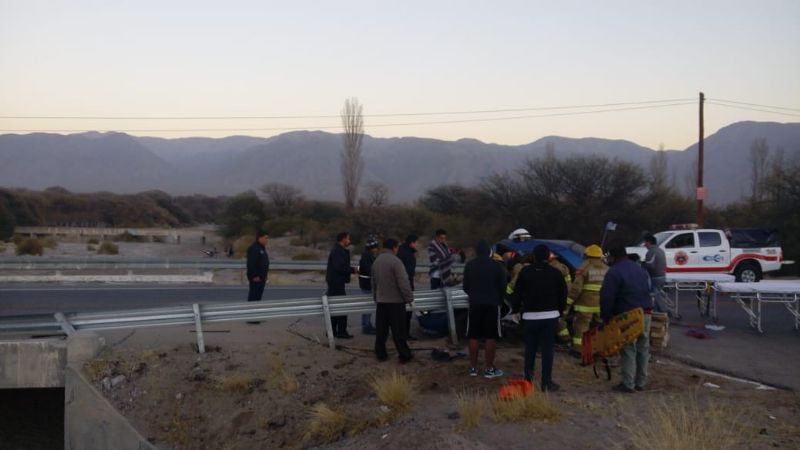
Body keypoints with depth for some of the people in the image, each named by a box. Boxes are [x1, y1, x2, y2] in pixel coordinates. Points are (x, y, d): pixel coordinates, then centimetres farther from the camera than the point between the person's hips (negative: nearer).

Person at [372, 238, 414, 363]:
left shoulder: (376, 261, 9)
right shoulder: (395, 261, -15)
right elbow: (403, 283, -18)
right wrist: (409, 298, -8)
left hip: (381, 301, 7)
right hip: (395, 301, -6)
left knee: (381, 329, 10)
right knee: (399, 330, -1)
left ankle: (380, 353, 14)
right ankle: (404, 355, 4)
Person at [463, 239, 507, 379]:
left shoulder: (469, 265, 2)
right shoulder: (497, 265, -3)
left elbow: (465, 287, 8)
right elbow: (502, 287, 1)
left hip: (475, 304, 2)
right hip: (492, 304, -2)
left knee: (473, 337, 8)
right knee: (491, 337, 1)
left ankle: (473, 367, 11)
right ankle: (489, 369, 2)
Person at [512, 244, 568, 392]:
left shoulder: (525, 272, -3)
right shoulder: (556, 273, 0)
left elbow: (517, 293, -1)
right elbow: (563, 294, 3)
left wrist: (517, 308, 13)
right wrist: (559, 310, 14)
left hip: (530, 316, 0)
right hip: (550, 316, 0)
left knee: (530, 347, 15)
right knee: (547, 349, 1)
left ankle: (528, 376, 16)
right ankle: (546, 382, -1)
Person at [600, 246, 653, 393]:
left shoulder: (614, 272, -9)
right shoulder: (640, 269, 17)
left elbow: (607, 297, -13)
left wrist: (605, 317, -4)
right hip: (645, 313, 7)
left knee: (628, 350, -3)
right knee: (643, 349, 12)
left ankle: (628, 384, -1)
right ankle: (641, 382, 19)